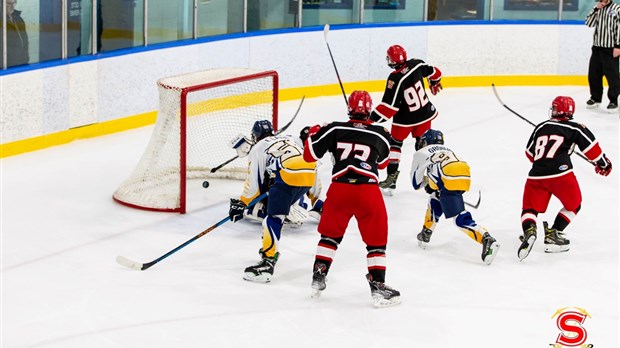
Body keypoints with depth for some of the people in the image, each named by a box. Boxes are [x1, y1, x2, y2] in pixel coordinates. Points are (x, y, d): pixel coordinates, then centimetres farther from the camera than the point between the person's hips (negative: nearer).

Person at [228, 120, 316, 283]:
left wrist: (241, 204, 21)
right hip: (310, 174, 7)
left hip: (289, 176, -7)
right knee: (279, 207, 27)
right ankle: (271, 249, 32)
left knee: (274, 218, -9)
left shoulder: (258, 149, 15)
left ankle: (267, 262, -22)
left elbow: (254, 182, 11)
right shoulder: (288, 138, 33)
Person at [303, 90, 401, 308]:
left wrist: (313, 134, 30)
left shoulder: (334, 130, 7)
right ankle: (378, 286, 8)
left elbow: (310, 154, 12)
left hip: (339, 189, 1)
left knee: (330, 234, 23)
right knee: (376, 241, 12)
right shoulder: (380, 135, 10)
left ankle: (318, 279, 25)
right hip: (368, 191, -1)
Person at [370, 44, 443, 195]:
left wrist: (373, 118, -21)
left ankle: (391, 178, 8)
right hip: (425, 113, 5)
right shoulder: (416, 64, -9)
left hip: (405, 119, -5)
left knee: (394, 144, 11)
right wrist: (434, 83, 32)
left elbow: (389, 105, -25)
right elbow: (434, 73, 10)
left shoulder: (395, 79, -25)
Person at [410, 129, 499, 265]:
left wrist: (427, 180, 48)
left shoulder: (421, 153, 23)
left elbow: (416, 183, 25)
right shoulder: (447, 149, 39)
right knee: (435, 199, 29)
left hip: (449, 181, -7)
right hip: (464, 178, 7)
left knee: (460, 219, -10)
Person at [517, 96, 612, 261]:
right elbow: (590, 147, 5)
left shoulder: (540, 127, 19)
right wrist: (603, 163, 22)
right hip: (560, 174, -3)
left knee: (530, 208, 11)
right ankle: (553, 234, 6)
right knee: (573, 205, 20)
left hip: (536, 175, 3)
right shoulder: (575, 128, 7)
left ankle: (529, 229, -22)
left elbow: (530, 153, 27)